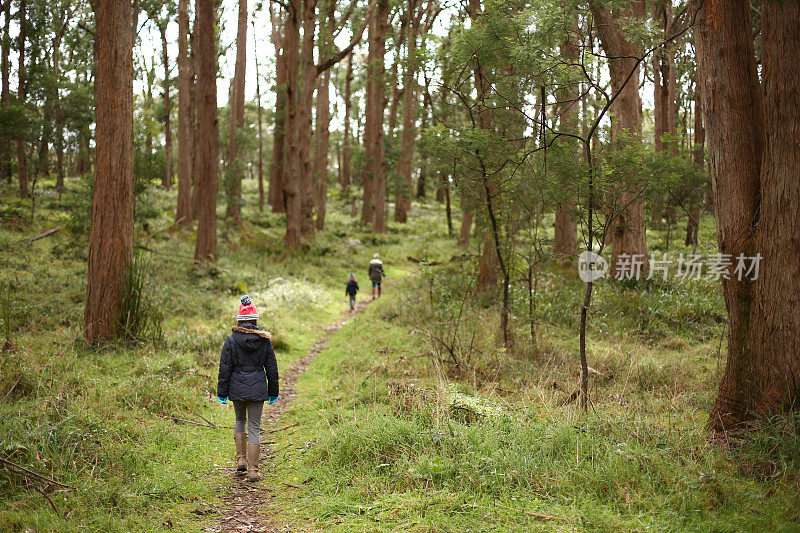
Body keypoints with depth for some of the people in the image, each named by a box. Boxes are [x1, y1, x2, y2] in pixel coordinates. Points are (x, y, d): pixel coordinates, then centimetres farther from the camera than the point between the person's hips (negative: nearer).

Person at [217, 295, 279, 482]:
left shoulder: (231, 340, -5)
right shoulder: (264, 339, -1)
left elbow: (224, 368, -4)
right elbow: (272, 367, 4)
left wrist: (222, 393, 4)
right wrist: (273, 392, 14)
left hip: (237, 388, 0)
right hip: (258, 389, 0)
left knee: (240, 420, 25)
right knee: (254, 428, 5)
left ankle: (241, 459, 17)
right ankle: (252, 470, 3)